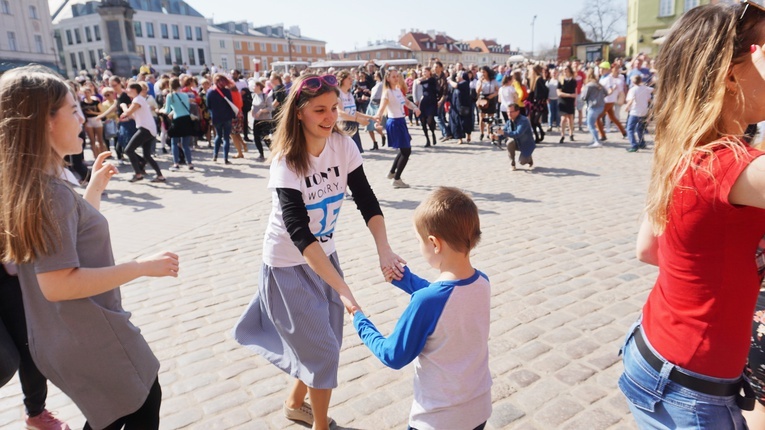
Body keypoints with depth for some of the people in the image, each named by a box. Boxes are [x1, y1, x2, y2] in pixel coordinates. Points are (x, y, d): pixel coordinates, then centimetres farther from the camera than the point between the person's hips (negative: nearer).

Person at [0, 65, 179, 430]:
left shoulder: (30, 183, 5)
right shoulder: (49, 191, -25)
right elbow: (58, 284, -29)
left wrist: (95, 188, 13)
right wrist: (141, 267, -24)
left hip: (72, 335, 9)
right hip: (88, 338, -9)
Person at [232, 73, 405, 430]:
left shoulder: (344, 146, -10)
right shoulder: (287, 161, -25)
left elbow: (367, 201, -10)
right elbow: (299, 233, -32)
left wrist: (384, 250, -26)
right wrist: (343, 289, -38)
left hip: (325, 255, 6)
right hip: (289, 264, -5)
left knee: (323, 344, 16)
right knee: (323, 351, 1)